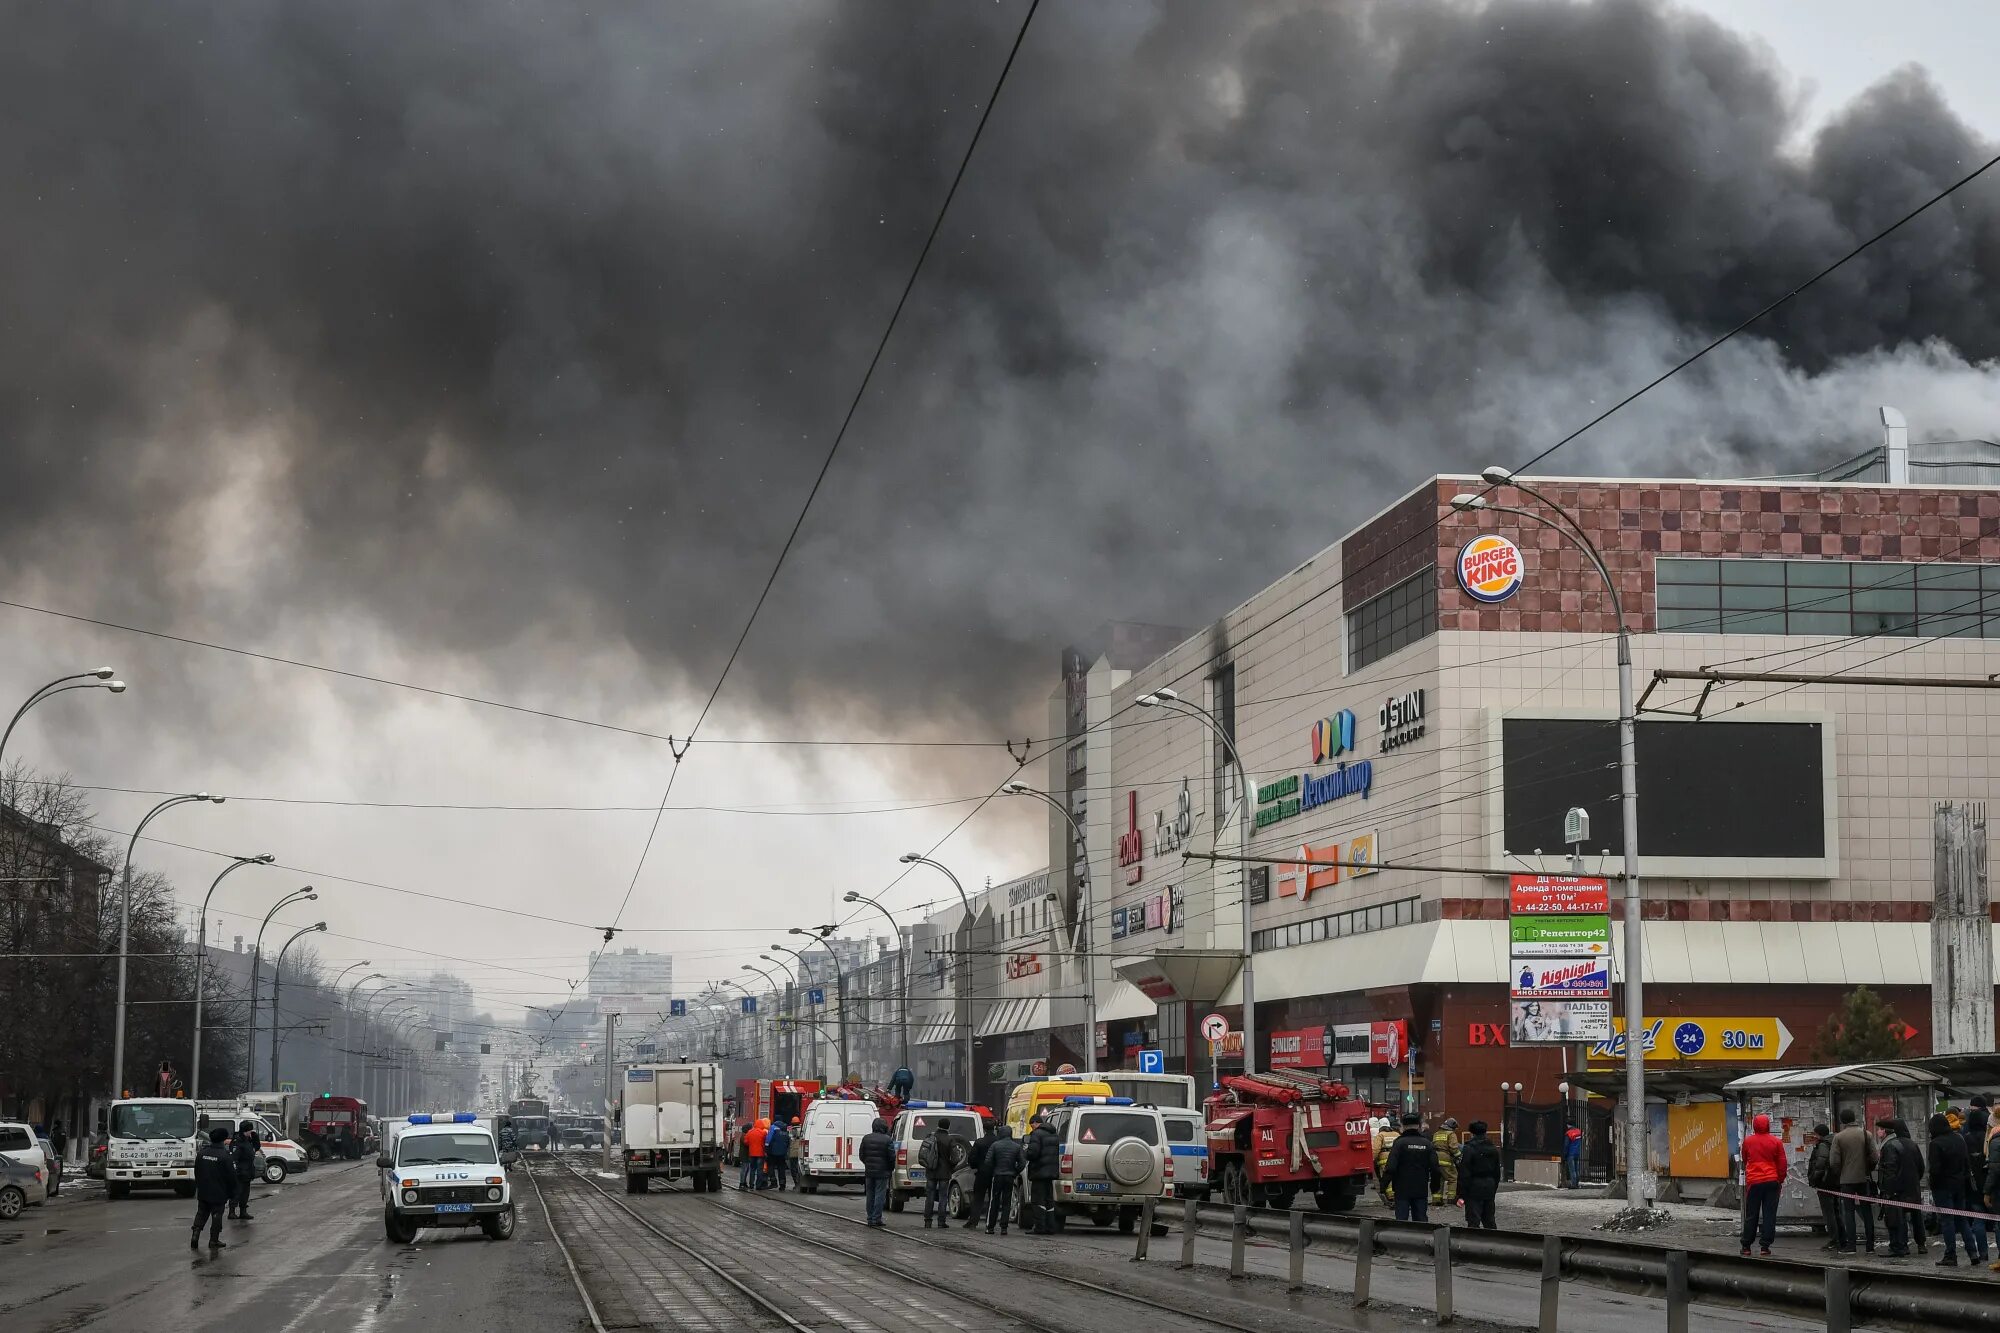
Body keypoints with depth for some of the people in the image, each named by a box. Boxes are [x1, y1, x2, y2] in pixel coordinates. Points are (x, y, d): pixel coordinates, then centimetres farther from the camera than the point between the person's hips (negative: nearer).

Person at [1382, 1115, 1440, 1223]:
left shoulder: (1400, 1143, -10)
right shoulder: (1427, 1144, 3)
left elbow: (1391, 1167, -17)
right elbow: (1435, 1168, 2)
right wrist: (1434, 1187, 16)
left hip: (1402, 1190, -4)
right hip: (1421, 1190, 4)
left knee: (1401, 1219, 1)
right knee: (1421, 1219, 10)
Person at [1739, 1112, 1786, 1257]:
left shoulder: (1747, 1141, 0)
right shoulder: (1776, 1142, -3)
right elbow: (1782, 1163, 1)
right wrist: (1780, 1180, 13)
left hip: (1753, 1182, 1)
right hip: (1771, 1181, -1)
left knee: (1751, 1215, 8)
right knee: (1769, 1214, 2)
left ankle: (1746, 1246, 10)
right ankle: (1765, 1246, -2)